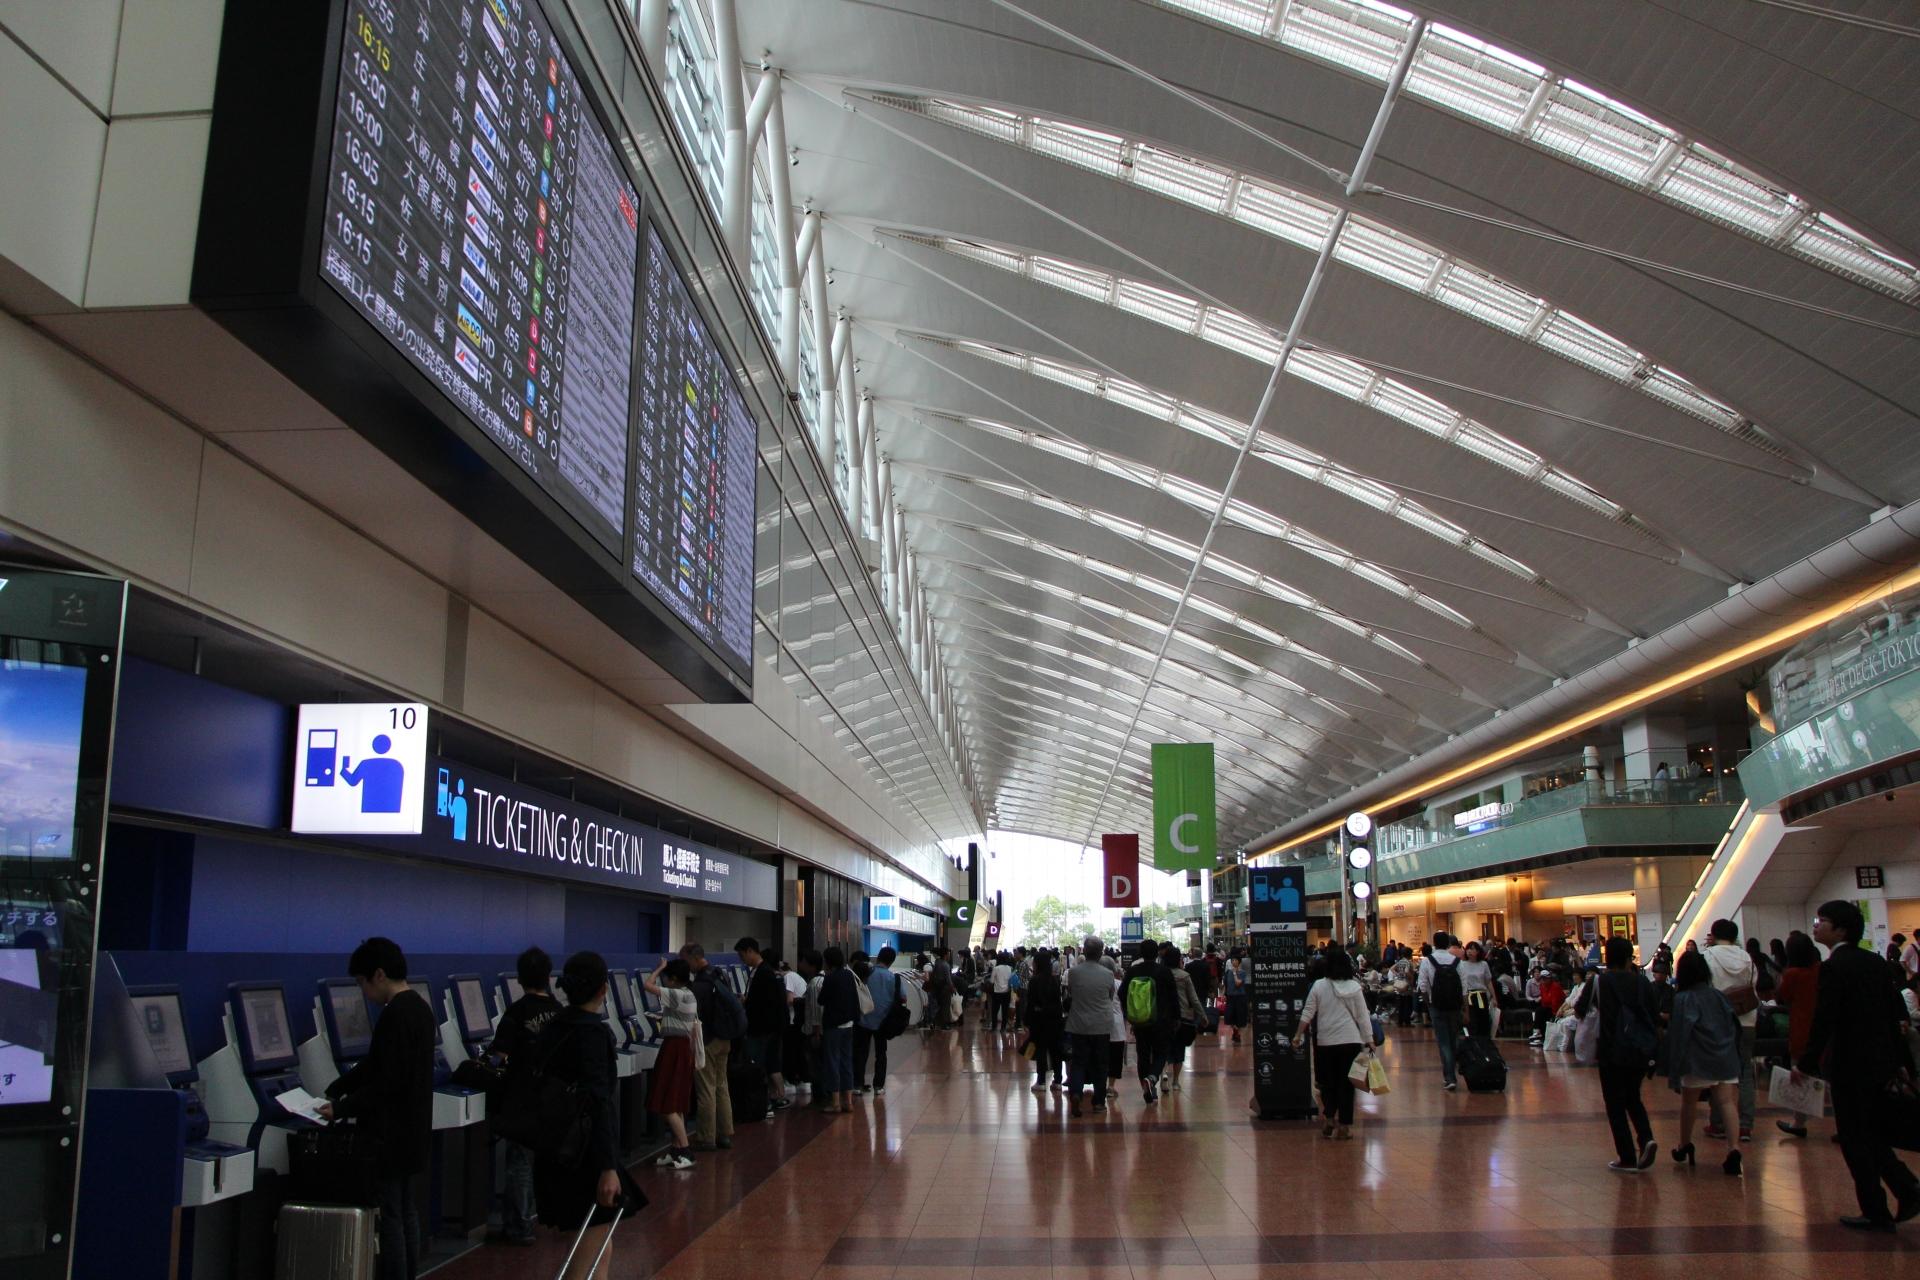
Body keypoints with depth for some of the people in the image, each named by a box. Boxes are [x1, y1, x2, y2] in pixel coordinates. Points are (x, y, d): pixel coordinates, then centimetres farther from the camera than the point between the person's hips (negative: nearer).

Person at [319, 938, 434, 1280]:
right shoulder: (419, 1008, 10)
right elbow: (375, 1063, 14)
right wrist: (331, 1093, 11)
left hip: (391, 1136, -9)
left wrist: (341, 1109, -15)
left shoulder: (395, 1015, -20)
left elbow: (388, 1082, -23)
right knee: (407, 1214, 15)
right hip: (414, 1133, 9)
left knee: (389, 1219, -2)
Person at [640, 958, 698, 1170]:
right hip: (683, 1047, 10)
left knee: (667, 1105, -6)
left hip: (674, 1047, -10)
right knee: (675, 1103, 14)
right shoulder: (689, 996, 11)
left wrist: (660, 968, -6)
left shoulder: (677, 995, -18)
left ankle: (685, 1151, -7)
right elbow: (695, 1027, 15)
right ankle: (677, 1150, 18)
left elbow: (648, 984, -21)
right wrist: (694, 1056, 21)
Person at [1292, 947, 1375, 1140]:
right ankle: (1344, 1126, 6)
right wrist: (1369, 1040, 5)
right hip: (1351, 1041, 0)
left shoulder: (1318, 986, -3)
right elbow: (1363, 1016, -1)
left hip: (1326, 1041, 0)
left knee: (1328, 1082, 14)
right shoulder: (1354, 987, -2)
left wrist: (1298, 1036, 6)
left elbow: (1307, 1013, -2)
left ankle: (1329, 1119, 4)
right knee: (1346, 1083, 5)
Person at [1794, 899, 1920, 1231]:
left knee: (1855, 1140, 3)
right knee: (1873, 1133, 21)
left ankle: (1877, 1213, 9)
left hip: (1850, 1066, -8)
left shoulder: (1833, 968, -17)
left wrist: (1806, 1064, -12)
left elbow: (1823, 1022, -20)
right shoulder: (1875, 962, 6)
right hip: (1882, 1062, 8)